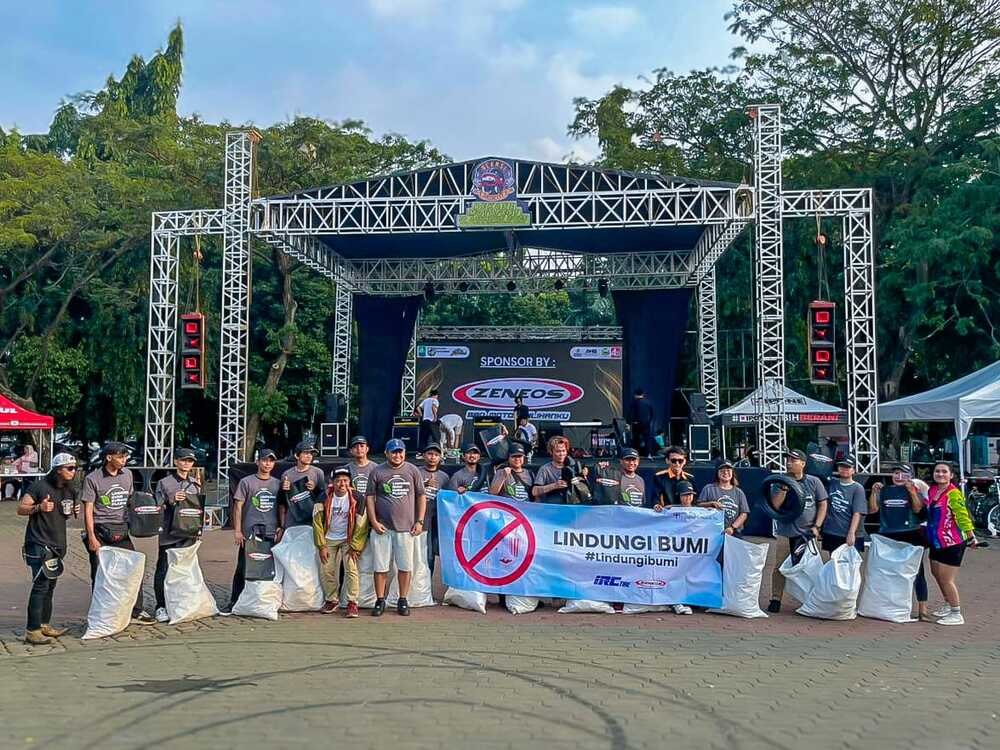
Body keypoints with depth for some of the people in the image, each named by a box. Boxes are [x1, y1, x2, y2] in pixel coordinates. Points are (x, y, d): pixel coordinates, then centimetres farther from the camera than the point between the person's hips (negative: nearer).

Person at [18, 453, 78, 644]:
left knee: (50, 585, 13)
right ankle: (32, 631, -8)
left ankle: (45, 625, 23)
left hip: (58, 544, 8)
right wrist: (39, 507, -27)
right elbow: (20, 509, -10)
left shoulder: (70, 490, 10)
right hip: (39, 544, -8)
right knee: (41, 585, -12)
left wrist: (73, 511, 3)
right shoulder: (40, 486, -11)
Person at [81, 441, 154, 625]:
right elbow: (88, 510, -7)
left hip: (121, 530, 5)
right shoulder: (93, 479, -6)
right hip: (101, 531, -5)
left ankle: (136, 611, 11)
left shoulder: (127, 474, 10)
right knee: (100, 574, 1)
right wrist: (92, 537, -12)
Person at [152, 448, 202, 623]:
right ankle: (161, 607, 4)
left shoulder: (196, 483, 15)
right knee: (164, 571, -4)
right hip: (169, 534, -4)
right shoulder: (165, 483, 2)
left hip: (189, 534, 4)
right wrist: (172, 500, -16)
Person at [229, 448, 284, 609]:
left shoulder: (278, 483, 13)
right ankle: (234, 602, 6)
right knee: (244, 567, -2)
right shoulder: (246, 482, 3)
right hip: (250, 532, -3)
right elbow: (238, 506, 1)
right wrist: (237, 530, -5)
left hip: (272, 533, 3)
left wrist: (281, 527, 6)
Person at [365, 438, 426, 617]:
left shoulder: (412, 471, 6)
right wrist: (374, 521, -6)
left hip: (406, 527, 1)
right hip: (382, 527, -1)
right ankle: (380, 601, 14)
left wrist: (419, 521, 1)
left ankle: (403, 600, 17)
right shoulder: (377, 472, 3)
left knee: (405, 566, 5)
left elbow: (421, 496, 8)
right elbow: (370, 497, 4)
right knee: (381, 566, 2)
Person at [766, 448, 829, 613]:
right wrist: (784, 488, -16)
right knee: (779, 567, 2)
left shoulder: (813, 482, 3)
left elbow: (823, 504, 5)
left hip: (807, 533, -1)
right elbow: (775, 505, -5)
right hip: (785, 533, 1)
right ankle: (775, 599, 9)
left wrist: (816, 526, -3)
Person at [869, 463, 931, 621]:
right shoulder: (884, 490, 10)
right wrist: (874, 492, -8)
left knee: (917, 572, -2)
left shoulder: (915, 490, 3)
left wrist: (912, 491, -24)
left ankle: (922, 610, 1)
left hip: (911, 536, -3)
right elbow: (873, 509, 4)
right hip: (887, 536, 3)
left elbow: (917, 509, -13)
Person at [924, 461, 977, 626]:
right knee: (936, 574, 22)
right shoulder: (932, 491, 5)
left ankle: (957, 615, 11)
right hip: (936, 541, 9)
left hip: (952, 542, -9)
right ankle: (949, 606, 40)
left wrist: (971, 536, -23)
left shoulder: (954, 493, -17)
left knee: (946, 579, -4)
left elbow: (962, 516, -21)